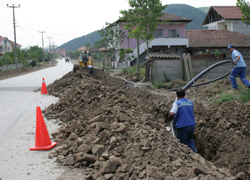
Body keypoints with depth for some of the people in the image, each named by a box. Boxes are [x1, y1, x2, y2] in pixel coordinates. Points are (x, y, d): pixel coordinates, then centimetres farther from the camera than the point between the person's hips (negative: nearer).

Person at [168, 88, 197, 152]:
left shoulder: (177, 103, -11)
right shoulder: (191, 102, 8)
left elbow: (172, 114, -22)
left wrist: (171, 117, -2)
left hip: (182, 126, -6)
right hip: (192, 125, 6)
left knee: (182, 142, 7)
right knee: (189, 140, 24)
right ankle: (194, 151, 17)